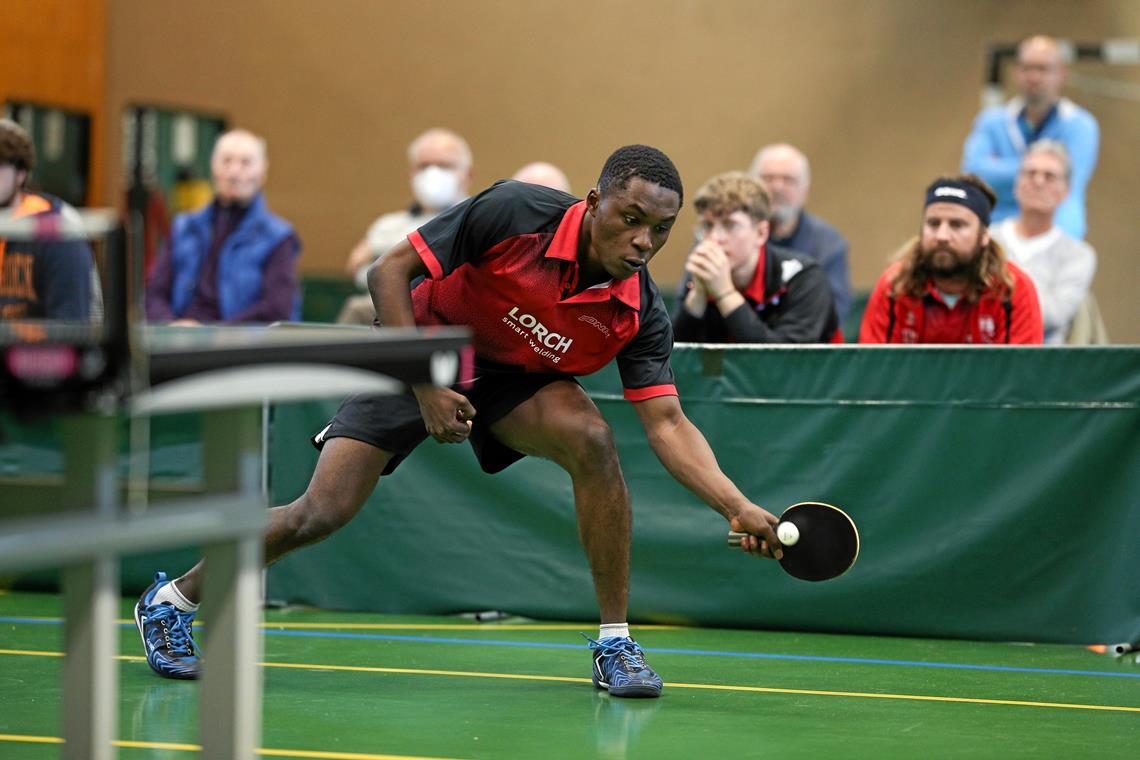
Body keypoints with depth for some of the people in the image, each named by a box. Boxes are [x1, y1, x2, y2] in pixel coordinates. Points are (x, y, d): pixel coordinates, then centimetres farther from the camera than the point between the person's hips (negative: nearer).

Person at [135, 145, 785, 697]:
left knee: (592, 439, -28)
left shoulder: (641, 313, -20)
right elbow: (390, 271, -22)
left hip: (514, 379, 2)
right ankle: (173, 599, 14)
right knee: (323, 513, -11)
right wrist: (426, 388, -27)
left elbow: (669, 425, -19)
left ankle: (615, 643, -15)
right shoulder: (515, 212, -30)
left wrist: (739, 507, -33)